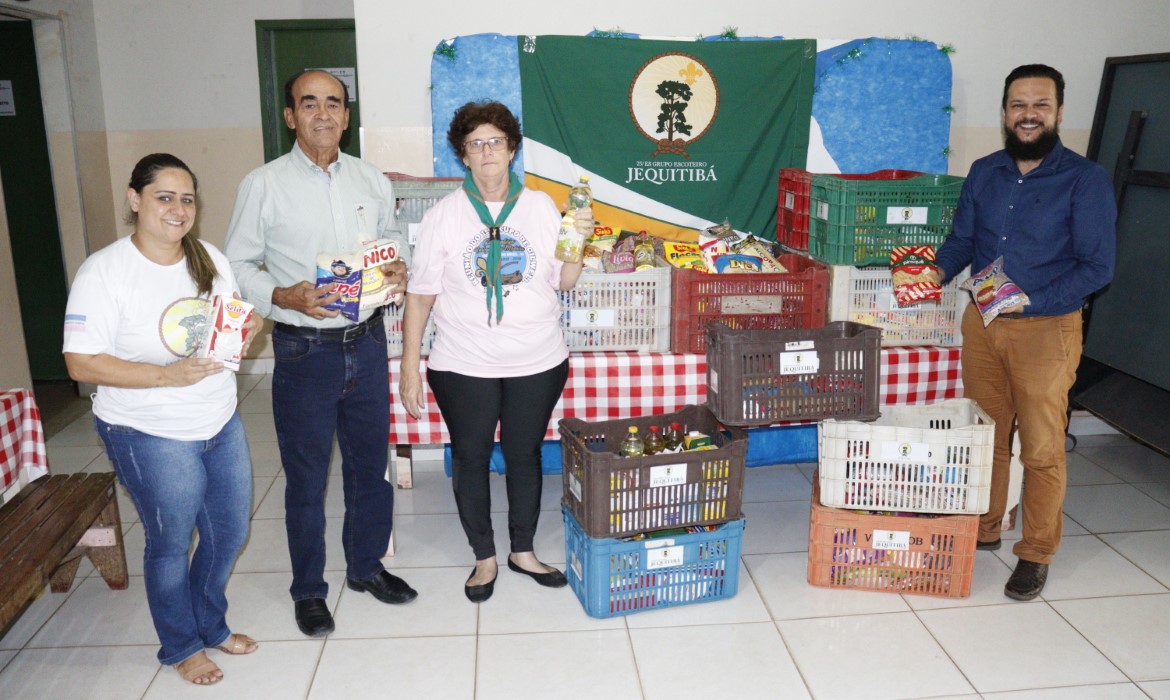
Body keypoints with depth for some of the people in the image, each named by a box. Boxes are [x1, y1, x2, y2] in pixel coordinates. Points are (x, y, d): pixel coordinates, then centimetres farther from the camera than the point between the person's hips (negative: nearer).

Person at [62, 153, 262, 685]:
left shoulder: (210, 259, 2)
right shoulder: (104, 272, -16)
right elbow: (81, 362, -19)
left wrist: (244, 333, -11)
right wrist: (167, 374, -29)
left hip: (221, 423, 6)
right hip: (151, 436, -6)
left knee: (230, 532, 17)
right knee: (171, 543, 11)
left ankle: (212, 625, 42)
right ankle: (180, 646, 36)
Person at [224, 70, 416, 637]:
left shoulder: (371, 181, 5)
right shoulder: (264, 185, -6)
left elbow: (391, 238, 18)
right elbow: (237, 264, -3)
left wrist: (398, 268, -5)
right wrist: (285, 297, -20)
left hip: (366, 341, 4)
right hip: (304, 350, -3)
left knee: (369, 463, 16)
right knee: (306, 477, 8)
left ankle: (366, 565, 37)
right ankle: (308, 590, 28)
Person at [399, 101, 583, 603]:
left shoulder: (540, 206, 1)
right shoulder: (444, 215, -4)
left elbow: (564, 280, 4)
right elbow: (419, 296, -5)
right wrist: (409, 366, -7)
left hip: (538, 363, 2)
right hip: (464, 367, -1)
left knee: (525, 454, 14)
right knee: (470, 458, 10)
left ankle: (523, 550, 34)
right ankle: (484, 557, 31)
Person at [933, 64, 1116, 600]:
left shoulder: (1085, 180, -9)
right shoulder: (984, 172, 5)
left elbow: (1097, 267, -12)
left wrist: (1030, 302, -23)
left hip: (1046, 329, -4)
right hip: (981, 321, 4)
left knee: (1041, 448, 4)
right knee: (985, 434, 15)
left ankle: (1036, 553, 19)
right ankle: (984, 528, 32)